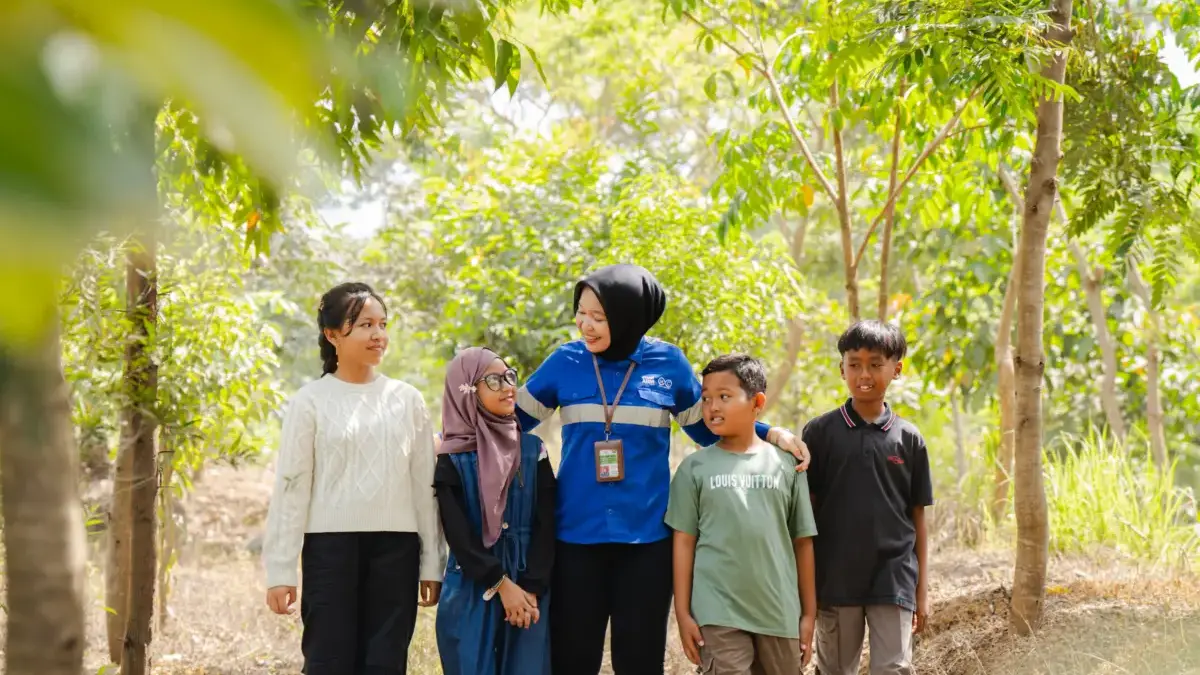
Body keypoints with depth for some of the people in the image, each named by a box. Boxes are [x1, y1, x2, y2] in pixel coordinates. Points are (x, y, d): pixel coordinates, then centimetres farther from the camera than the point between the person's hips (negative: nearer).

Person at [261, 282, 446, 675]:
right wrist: (281, 570, -7)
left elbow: (425, 485, 9)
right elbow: (291, 487, -2)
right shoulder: (311, 402, 0)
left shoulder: (407, 400, 9)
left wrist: (432, 563, 6)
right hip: (331, 544, -3)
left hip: (396, 546, 3)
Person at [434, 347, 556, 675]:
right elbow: (458, 534, -6)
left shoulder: (533, 450, 6)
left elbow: (546, 524, 1)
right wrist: (501, 585, -12)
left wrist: (532, 589, -10)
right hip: (471, 592, -2)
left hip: (528, 590, 2)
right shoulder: (453, 459, -1)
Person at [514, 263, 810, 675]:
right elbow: (512, 419, 9)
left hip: (646, 536, 0)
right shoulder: (565, 361, -1)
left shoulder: (668, 363, -1)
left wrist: (771, 435, 0)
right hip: (576, 535, 0)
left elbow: (707, 427, 11)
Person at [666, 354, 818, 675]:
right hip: (718, 614, -2)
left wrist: (809, 613, 5)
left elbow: (802, 541, 6)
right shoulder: (695, 467, 2)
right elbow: (684, 541, 2)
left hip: (780, 612, 2)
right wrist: (683, 613, -2)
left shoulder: (786, 464, 4)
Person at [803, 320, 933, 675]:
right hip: (835, 579, 0)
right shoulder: (820, 432, 0)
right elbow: (804, 510, 3)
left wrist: (923, 589, 4)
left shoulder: (909, 439, 3)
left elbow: (917, 517, 6)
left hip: (893, 581, 0)